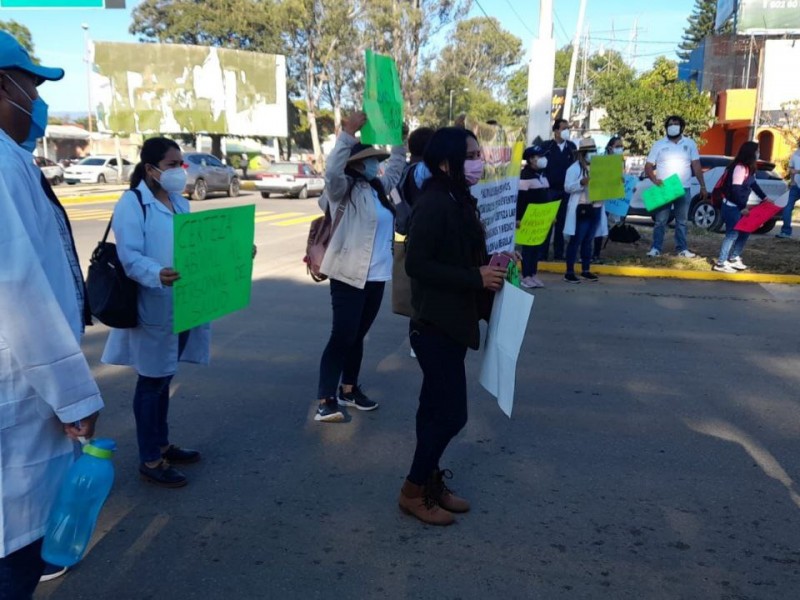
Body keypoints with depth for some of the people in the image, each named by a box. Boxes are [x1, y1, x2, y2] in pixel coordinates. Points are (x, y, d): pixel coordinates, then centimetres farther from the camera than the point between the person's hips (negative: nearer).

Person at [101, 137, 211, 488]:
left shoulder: (180, 202, 14)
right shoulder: (131, 204, -13)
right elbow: (130, 257, -22)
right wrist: (158, 274, -41)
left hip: (181, 306, 8)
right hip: (153, 310, -8)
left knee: (163, 379, 18)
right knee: (152, 382, 1)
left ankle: (161, 445, 32)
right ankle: (149, 461, 13)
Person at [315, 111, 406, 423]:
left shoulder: (377, 187, 11)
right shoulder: (344, 190, -9)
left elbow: (395, 169, 30)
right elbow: (332, 171, -31)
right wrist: (348, 133, -32)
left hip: (376, 276, 7)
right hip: (349, 275, -7)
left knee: (358, 336, 16)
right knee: (342, 337, -7)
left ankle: (349, 390, 29)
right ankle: (326, 401, -2)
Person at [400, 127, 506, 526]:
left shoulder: (459, 201, 11)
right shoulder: (433, 203, -18)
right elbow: (416, 264, -23)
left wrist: (488, 269, 0)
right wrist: (476, 278, -21)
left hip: (453, 321, 9)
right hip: (435, 323, -9)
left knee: (437, 407, 17)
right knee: (451, 412, -4)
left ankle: (430, 481, 30)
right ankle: (413, 491, 13)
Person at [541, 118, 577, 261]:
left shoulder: (572, 146, 9)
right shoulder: (546, 146, -3)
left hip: (566, 190, 3)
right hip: (550, 189, -3)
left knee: (562, 222, 8)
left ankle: (559, 253, 15)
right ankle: (542, 253, 5)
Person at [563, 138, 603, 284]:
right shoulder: (575, 168, -6)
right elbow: (567, 187, -12)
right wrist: (582, 183, -27)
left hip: (596, 208, 6)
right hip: (581, 209, -6)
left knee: (588, 241, 12)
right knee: (576, 240, -3)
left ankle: (586, 270, 20)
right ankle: (569, 272, 2)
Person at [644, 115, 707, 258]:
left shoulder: (690, 144, 6)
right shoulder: (659, 144, 2)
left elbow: (696, 166, 6)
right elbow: (648, 166, 1)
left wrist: (702, 186, 2)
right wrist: (654, 179, -17)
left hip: (683, 189, 2)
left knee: (681, 221, 9)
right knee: (660, 221, -1)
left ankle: (682, 249, 15)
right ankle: (656, 248, 4)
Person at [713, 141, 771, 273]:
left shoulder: (748, 168, 11)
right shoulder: (740, 168, -20)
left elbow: (753, 184, 23)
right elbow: (736, 189, -23)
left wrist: (764, 197, 21)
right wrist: (742, 207, -21)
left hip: (739, 206, 10)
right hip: (732, 207, -10)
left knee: (744, 232, 13)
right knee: (732, 234, -9)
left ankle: (733, 258, 22)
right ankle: (721, 263, -5)